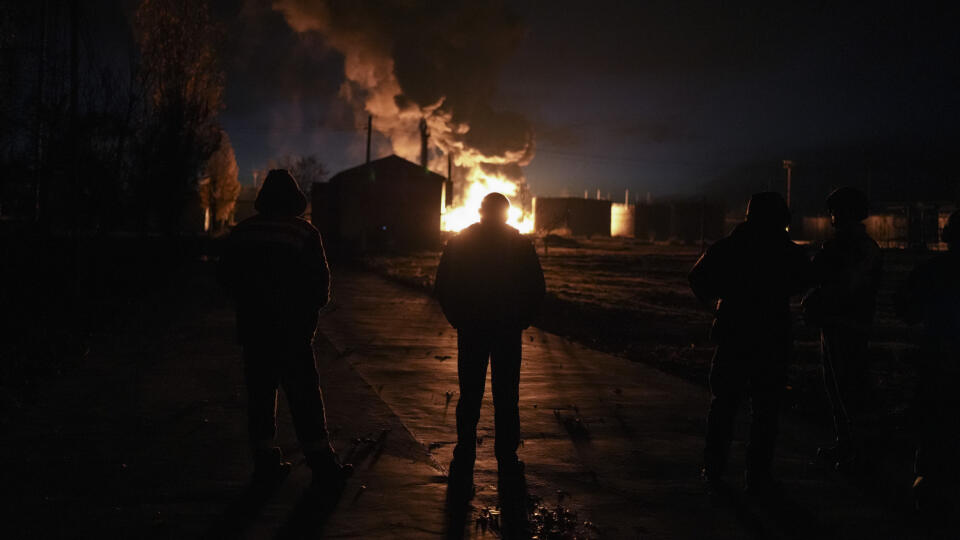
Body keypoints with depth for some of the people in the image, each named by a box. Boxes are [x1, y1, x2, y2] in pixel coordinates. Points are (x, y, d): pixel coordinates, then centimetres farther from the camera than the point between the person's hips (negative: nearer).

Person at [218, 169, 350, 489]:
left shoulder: (243, 231, 4)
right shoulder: (304, 232, -7)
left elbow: (227, 275, 10)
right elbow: (320, 282, -7)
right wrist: (312, 307, 13)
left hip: (253, 327, 3)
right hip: (293, 328, -3)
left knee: (260, 391, 10)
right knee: (304, 394, 0)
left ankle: (265, 461, 12)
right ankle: (322, 464, 2)